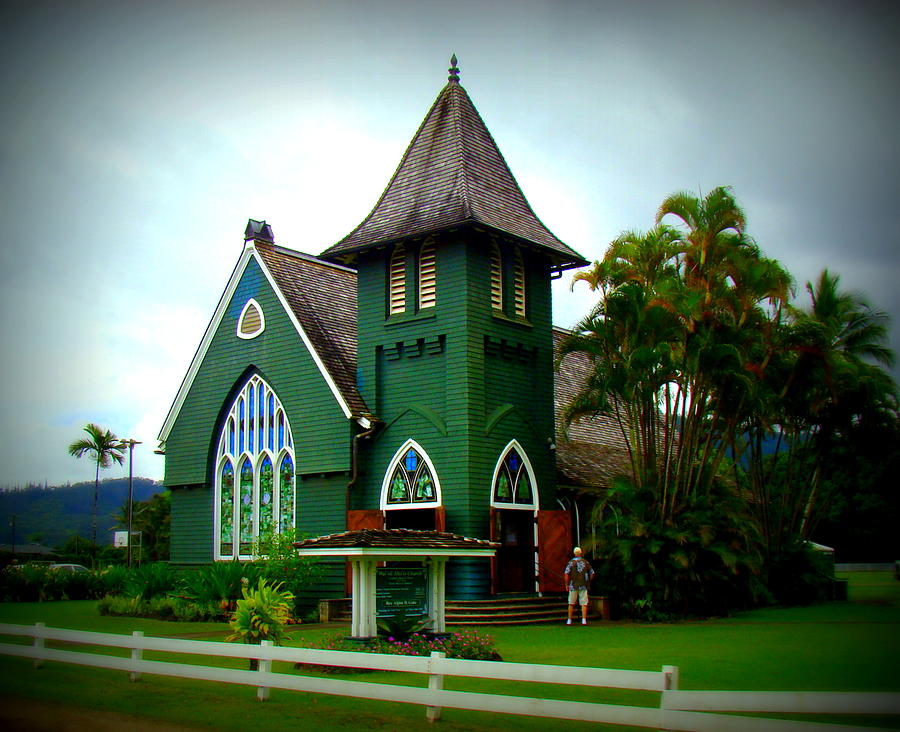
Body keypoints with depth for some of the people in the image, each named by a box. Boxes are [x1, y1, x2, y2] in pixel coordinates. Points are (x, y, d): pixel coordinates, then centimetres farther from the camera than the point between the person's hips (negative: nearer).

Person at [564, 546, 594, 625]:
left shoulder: (571, 562, -1)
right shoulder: (586, 562, 5)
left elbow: (566, 573, -11)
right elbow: (592, 573, 8)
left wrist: (567, 584, -3)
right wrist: (587, 581, 19)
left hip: (573, 586, -1)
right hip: (583, 586, 1)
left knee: (571, 604, 8)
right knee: (584, 603, 1)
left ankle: (569, 621, 10)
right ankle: (584, 620, -8)